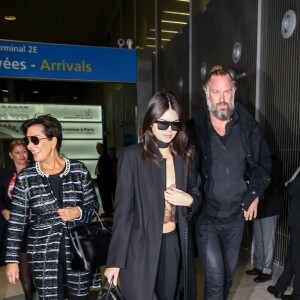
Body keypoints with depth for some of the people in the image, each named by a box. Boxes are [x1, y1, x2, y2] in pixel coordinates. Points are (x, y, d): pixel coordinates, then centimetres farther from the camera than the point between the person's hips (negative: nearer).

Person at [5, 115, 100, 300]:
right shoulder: (25, 177, -3)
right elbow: (17, 221, 1)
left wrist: (78, 213, -17)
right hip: (43, 255, 0)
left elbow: (94, 207, 3)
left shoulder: (79, 170, -4)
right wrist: (12, 259, 1)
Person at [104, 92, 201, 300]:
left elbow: (197, 194, 13)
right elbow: (123, 209, -10)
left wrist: (189, 200, -11)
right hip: (142, 246, -3)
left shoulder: (187, 154, 2)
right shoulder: (132, 156, -11)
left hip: (176, 243, 4)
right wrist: (115, 260, -9)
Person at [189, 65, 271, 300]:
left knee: (228, 276, 21)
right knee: (215, 280, -2)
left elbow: (264, 161, 9)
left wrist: (255, 194, 4)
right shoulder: (194, 129, -12)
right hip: (206, 217, -3)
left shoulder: (248, 126, -3)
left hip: (236, 216, 4)